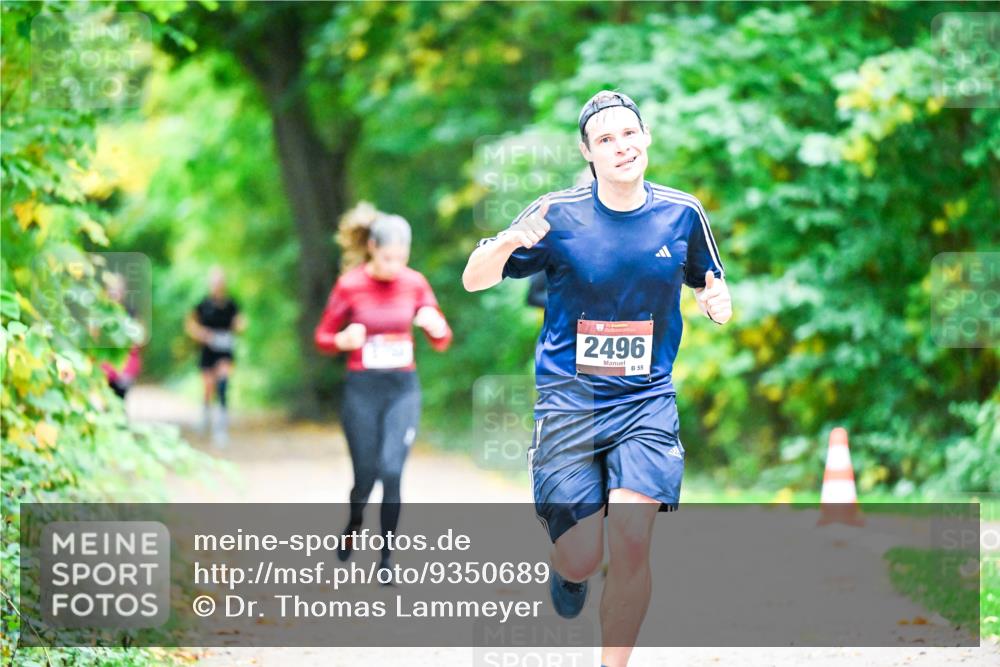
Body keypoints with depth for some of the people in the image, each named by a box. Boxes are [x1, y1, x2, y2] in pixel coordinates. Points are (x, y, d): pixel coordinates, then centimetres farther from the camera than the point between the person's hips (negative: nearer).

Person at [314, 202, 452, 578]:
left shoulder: (414, 283, -1)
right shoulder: (350, 285, -8)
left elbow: (442, 342, 5)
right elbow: (323, 338, 1)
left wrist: (434, 325, -17)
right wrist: (344, 340, -21)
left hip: (403, 390, 1)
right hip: (362, 390, -1)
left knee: (391, 471, -14)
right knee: (366, 475, 5)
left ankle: (387, 558, -3)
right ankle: (354, 523, 40)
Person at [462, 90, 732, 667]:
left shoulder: (683, 214, 2)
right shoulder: (557, 215, -5)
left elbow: (710, 282, 19)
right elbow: (475, 280, -2)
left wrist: (717, 300, -6)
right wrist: (507, 243, -25)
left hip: (647, 398, 1)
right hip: (569, 398, -1)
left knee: (631, 543, -17)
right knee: (580, 562, -4)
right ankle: (568, 568, 35)